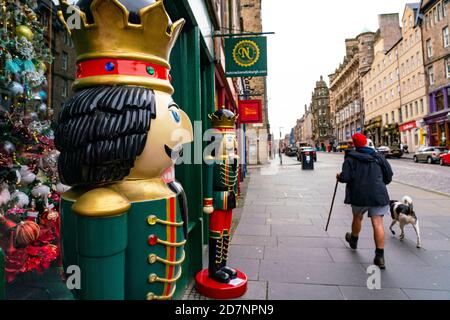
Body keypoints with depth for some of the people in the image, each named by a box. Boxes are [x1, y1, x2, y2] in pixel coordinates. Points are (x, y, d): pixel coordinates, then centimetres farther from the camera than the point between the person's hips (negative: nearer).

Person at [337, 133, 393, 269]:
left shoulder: (351, 158, -5)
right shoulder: (378, 157, 6)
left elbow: (345, 178, -15)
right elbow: (389, 177, 9)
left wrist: (339, 177, 7)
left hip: (359, 195, -1)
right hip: (378, 195, 1)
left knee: (357, 218, 22)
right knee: (378, 223, -1)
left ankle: (353, 240, 46)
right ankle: (380, 256, -3)